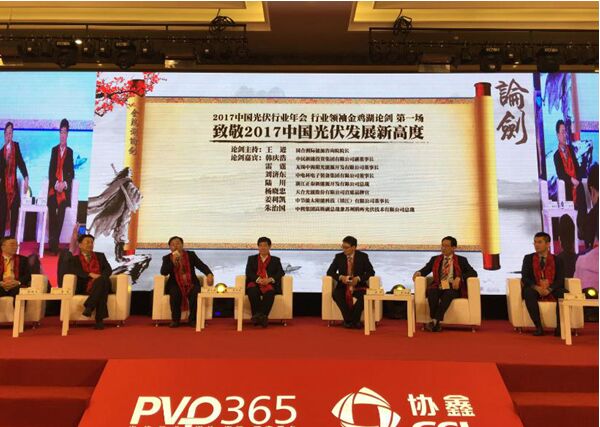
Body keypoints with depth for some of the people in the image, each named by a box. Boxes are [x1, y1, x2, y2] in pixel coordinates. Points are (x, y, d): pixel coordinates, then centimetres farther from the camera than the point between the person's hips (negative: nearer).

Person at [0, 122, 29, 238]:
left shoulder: (16, 146, 2)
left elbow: (20, 162, -6)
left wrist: (26, 177, -17)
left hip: (14, 185, -1)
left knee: (14, 213, -4)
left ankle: (12, 238, 5)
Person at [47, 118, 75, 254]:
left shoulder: (70, 151, 8)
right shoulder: (54, 150, 12)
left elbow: (71, 172, 6)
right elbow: (50, 170, 6)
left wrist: (64, 184, -11)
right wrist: (55, 184, -10)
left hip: (64, 189, -1)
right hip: (53, 188, 1)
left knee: (60, 217, -7)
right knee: (51, 216, -9)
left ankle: (56, 243, -5)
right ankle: (51, 243, -4)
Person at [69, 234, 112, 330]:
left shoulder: (100, 256, 24)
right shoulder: (75, 259, 18)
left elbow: (108, 269, 11)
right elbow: (73, 270, -3)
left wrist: (100, 277, -12)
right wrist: (90, 274, -18)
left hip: (102, 283, 2)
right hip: (85, 287, -2)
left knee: (103, 280, -37)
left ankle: (89, 306, -38)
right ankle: (100, 319, -37)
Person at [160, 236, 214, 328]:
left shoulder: (191, 255, 8)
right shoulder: (167, 258, 8)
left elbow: (202, 265, -2)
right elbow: (163, 272, -6)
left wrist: (209, 274, -22)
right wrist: (173, 261, -18)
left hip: (191, 283, 0)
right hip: (176, 285, 0)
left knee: (195, 292, -31)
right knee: (175, 292, -33)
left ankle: (192, 319, -17)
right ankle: (175, 319, -19)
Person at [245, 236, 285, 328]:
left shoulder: (275, 260, 22)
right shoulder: (251, 258, 23)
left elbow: (281, 272, 5)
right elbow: (248, 272, 6)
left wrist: (269, 279, -15)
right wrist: (258, 279, -15)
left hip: (270, 284, 0)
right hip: (255, 283, 1)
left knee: (270, 292, -36)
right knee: (252, 291, -35)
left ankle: (263, 315, -43)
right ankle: (257, 316, -37)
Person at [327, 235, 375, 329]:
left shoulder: (363, 256, 0)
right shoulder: (338, 257, 3)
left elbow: (371, 272, -2)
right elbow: (330, 272, 2)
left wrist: (358, 278, -19)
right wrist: (341, 277, -18)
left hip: (358, 286, -1)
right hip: (343, 285, 1)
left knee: (364, 296, -35)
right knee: (336, 294, -32)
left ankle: (354, 320, -19)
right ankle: (348, 320, -22)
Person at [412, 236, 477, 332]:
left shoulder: (461, 260, 12)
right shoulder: (435, 259, 20)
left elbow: (473, 273, 1)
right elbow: (425, 270, 13)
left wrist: (459, 278, -16)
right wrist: (418, 272, -11)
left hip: (453, 289, -2)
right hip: (438, 287, 2)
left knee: (448, 293, -38)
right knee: (431, 291, -34)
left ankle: (435, 321, -46)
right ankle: (437, 323, -39)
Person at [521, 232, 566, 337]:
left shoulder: (557, 260, 8)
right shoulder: (528, 258, 8)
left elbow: (560, 280, -2)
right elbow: (524, 278, -1)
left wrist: (549, 289, -22)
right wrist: (537, 288, -20)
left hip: (552, 291, 1)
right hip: (535, 290, 0)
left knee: (565, 293, -31)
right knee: (528, 293, -35)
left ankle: (559, 327, -22)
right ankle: (538, 327, -31)